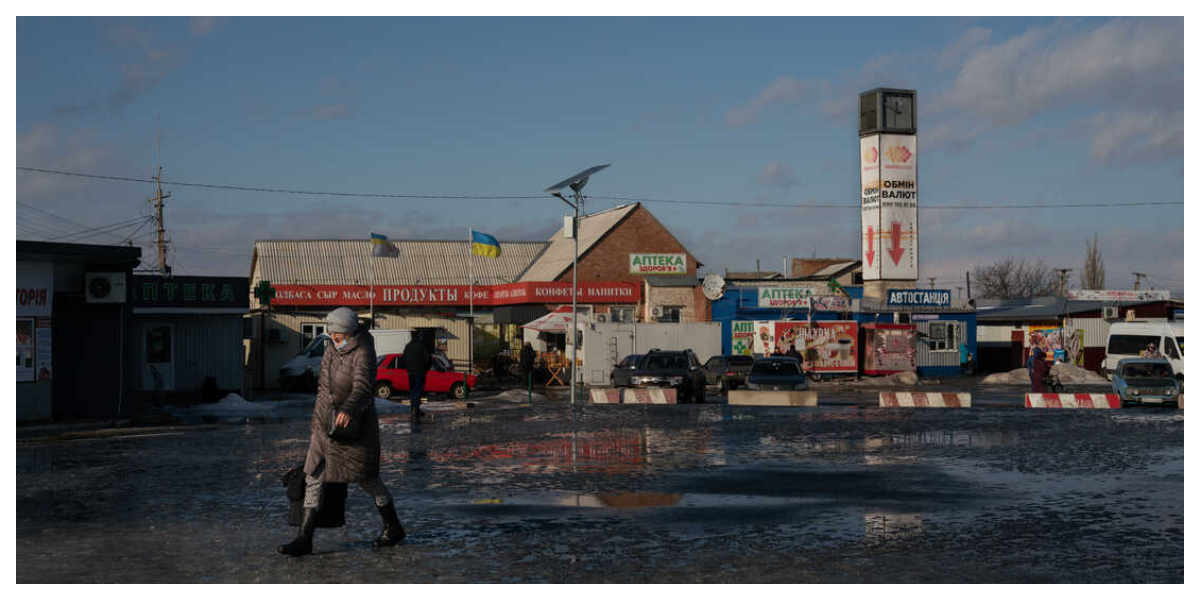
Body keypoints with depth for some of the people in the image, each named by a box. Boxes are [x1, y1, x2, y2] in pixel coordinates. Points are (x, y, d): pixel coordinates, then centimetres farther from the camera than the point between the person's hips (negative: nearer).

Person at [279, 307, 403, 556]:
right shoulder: (332, 350, 7)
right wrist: (319, 418, 26)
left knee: (366, 479, 4)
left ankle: (393, 528, 23)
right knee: (314, 478, 0)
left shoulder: (362, 354, -17)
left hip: (354, 424, -7)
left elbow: (363, 386, -34)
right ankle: (304, 538, 0)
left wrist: (348, 410, -52)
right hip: (326, 423, 7)